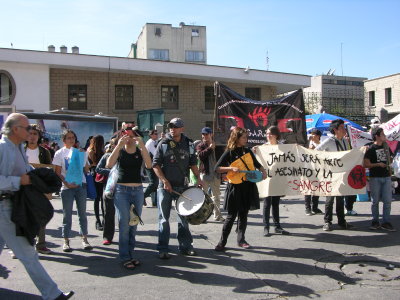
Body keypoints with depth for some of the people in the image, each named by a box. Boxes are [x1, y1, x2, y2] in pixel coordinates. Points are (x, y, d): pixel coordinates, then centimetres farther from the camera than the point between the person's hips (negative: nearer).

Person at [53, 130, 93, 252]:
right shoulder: (60, 153, 4)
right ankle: (66, 241, 10)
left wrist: (84, 156, -4)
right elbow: (58, 172, -1)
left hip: (81, 185, 2)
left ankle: (84, 239, 11)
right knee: (67, 214, 2)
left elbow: (86, 169, 9)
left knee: (82, 213, 5)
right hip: (67, 187, -2)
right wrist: (66, 183, -16)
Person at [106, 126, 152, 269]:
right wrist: (118, 145, -21)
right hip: (122, 190, -2)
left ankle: (130, 255, 20)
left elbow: (149, 165, -14)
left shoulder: (140, 151, 6)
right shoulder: (120, 151, 3)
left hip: (137, 190, 2)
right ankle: (125, 258, 3)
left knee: (134, 224, 8)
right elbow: (109, 164, -17)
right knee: (124, 224, -6)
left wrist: (142, 145, -20)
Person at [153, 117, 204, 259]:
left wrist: (198, 177, 0)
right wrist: (164, 181, -13)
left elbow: (193, 163, 13)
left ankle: (185, 246, 23)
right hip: (165, 186, -3)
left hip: (183, 186, 3)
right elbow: (155, 164, -5)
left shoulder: (188, 144, 6)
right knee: (164, 218, 3)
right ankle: (163, 249, 12)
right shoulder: (163, 143, -3)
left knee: (184, 217, 12)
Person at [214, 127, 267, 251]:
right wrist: (231, 168, -20)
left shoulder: (247, 151, 9)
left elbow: (256, 163, 21)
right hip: (235, 187, -5)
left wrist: (263, 171, 3)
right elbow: (217, 168, -9)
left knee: (243, 214, 10)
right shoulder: (229, 153, -5)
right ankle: (222, 242, 6)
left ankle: (241, 239, 22)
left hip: (248, 186, 5)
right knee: (232, 215, -3)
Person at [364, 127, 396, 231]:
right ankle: (375, 221, 12)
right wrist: (378, 164, -17)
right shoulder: (371, 149, -6)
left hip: (386, 177, 5)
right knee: (375, 200, 2)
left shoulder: (386, 147, 12)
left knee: (387, 200, 1)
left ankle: (386, 222, 7)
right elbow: (366, 164, -10)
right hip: (375, 178, -5)